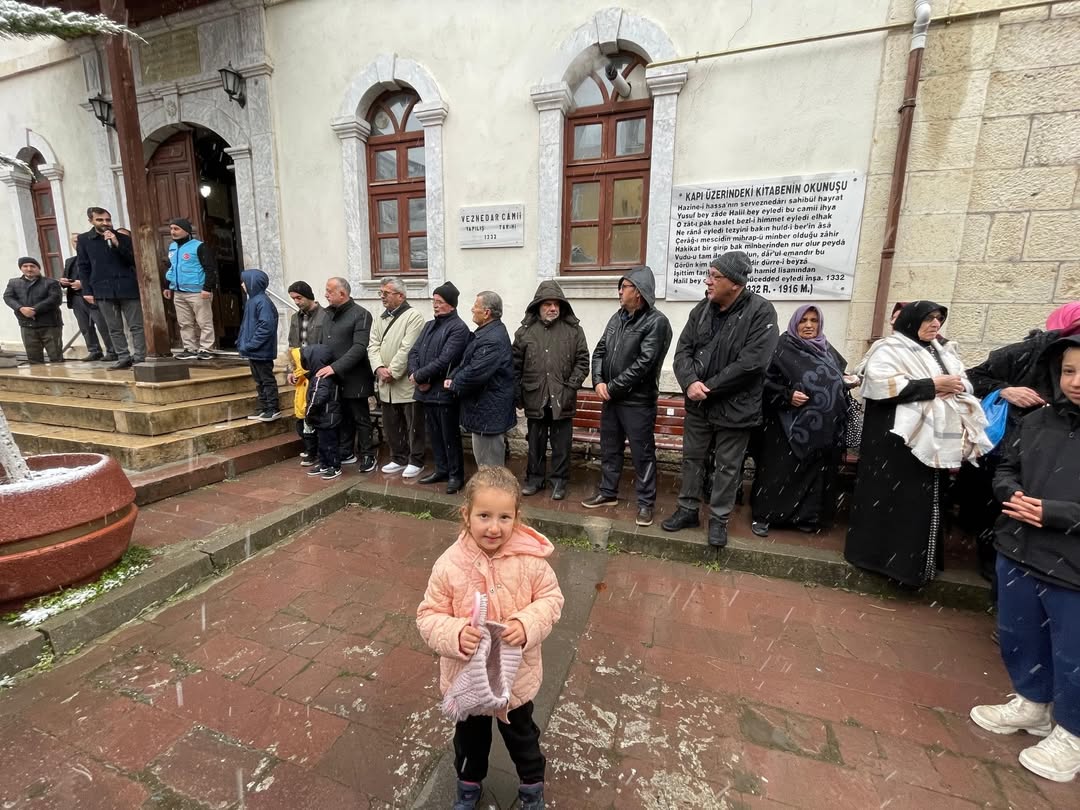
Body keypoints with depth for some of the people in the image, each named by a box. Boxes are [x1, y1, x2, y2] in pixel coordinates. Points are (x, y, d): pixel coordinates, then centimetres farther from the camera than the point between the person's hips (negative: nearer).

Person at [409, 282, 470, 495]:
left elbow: (444, 361, -20)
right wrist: (416, 376, -8)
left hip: (445, 392, -8)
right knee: (434, 434, 16)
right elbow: (413, 352, 10)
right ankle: (441, 469, 31)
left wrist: (418, 376, -13)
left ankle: (456, 475, 17)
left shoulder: (458, 328, -11)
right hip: (427, 391, 8)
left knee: (450, 436, 3)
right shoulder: (429, 325, 15)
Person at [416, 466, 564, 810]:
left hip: (517, 674, 0)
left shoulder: (529, 559, -23)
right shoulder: (449, 564, -23)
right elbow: (428, 617, -14)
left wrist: (527, 625, -28)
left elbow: (551, 598, -11)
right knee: (470, 736, 29)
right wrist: (456, 635, -32)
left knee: (521, 734, 27)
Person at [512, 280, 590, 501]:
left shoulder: (574, 329, 0)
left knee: (561, 444, 8)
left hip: (562, 399, -1)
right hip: (534, 398, 1)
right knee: (535, 443, 14)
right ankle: (535, 478, 29)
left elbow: (582, 361, 1)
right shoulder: (525, 330, 3)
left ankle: (559, 481, 23)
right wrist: (517, 393, 1)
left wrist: (571, 386, -8)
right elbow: (516, 365, 5)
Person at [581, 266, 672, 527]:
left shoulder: (656, 322, -13)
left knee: (642, 454, 4)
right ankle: (608, 492, 33)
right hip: (611, 398, 7)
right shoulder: (618, 317, 11)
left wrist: (612, 388, -14)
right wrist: (598, 381, -7)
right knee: (609, 448, 17)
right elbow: (600, 351, 10)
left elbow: (643, 364, -19)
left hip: (638, 401, -7)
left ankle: (645, 503, 18)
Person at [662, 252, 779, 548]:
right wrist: (690, 382, -19)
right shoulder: (701, 310, 2)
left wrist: (709, 387, -18)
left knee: (727, 466, 9)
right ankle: (688, 509, 33)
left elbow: (751, 363, -22)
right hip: (697, 403, 5)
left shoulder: (760, 311, -14)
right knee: (692, 457, 16)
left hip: (735, 406, -5)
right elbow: (683, 350, 0)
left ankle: (719, 519, 26)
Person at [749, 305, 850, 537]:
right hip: (789, 425, -6)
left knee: (815, 473, 11)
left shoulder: (827, 349, 14)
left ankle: (805, 516, 25)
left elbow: (837, 380, 25)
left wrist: (847, 381, 5)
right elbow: (766, 381, -10)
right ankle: (763, 516, 9)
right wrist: (788, 395, -22)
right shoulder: (783, 348, -6)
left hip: (822, 429, 6)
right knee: (779, 471, -2)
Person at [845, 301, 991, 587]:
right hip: (899, 441, -7)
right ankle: (885, 553, 11)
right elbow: (881, 383, -21)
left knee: (928, 501, 11)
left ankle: (919, 559, 24)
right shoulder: (890, 349, -5)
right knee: (897, 500, -2)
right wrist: (933, 385, -17)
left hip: (937, 440, 7)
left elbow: (965, 383, 18)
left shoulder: (944, 351, 18)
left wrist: (957, 387, -7)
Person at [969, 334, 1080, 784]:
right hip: (1017, 554, 5)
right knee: (1016, 636, 21)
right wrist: (1015, 496, -10)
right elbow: (1005, 470, 9)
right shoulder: (1037, 421, 1)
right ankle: (1032, 704, 45)